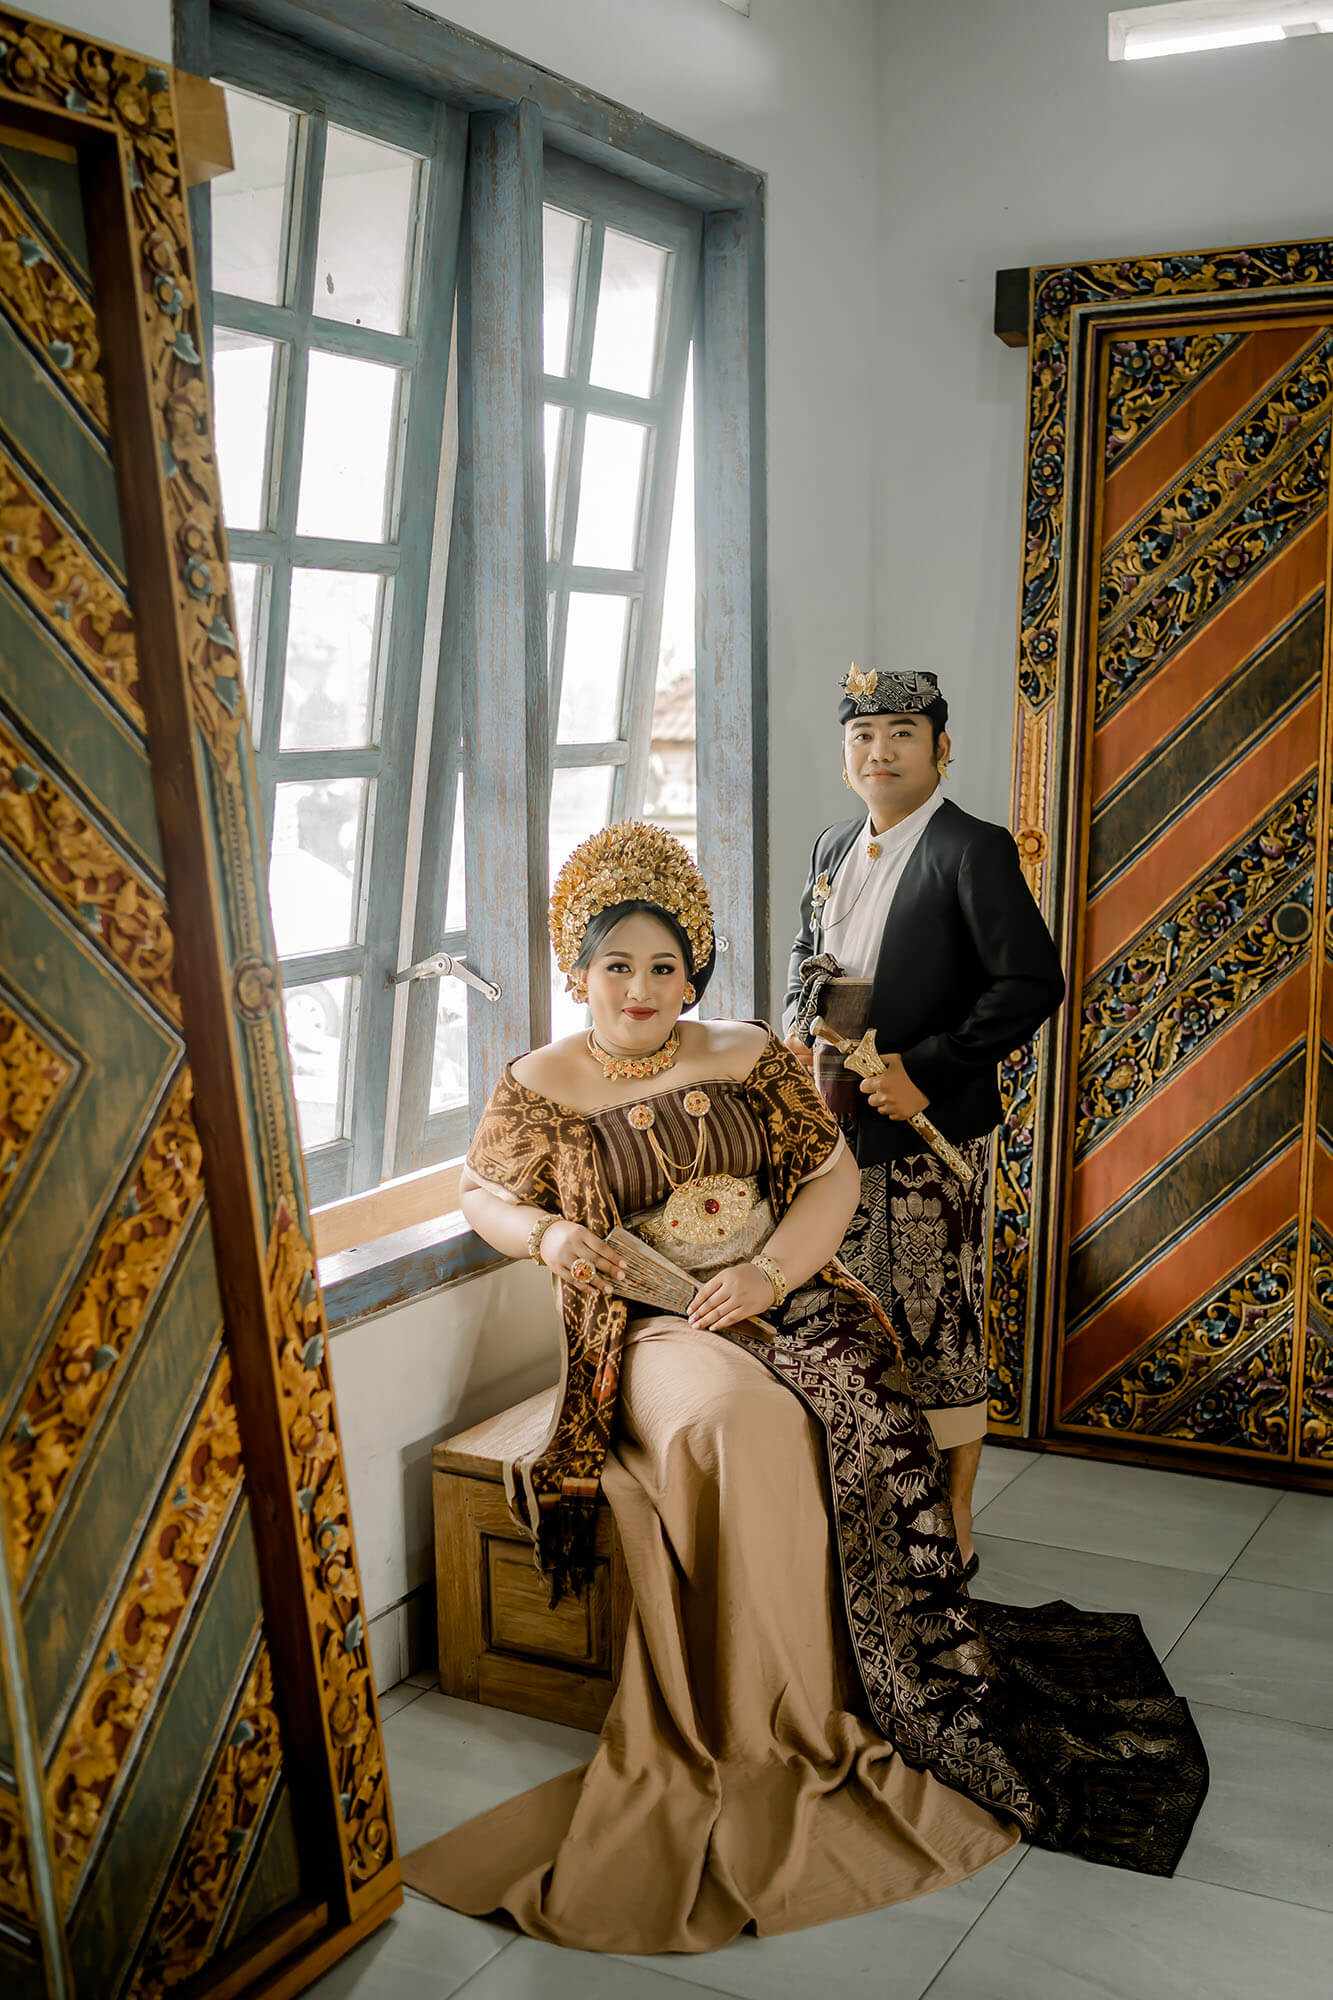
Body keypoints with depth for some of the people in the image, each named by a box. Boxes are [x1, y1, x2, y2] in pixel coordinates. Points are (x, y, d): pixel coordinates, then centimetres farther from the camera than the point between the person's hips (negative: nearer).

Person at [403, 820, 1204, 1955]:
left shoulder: (751, 1056, 8)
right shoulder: (540, 1088, 4)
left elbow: (832, 1177, 6)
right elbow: (484, 1194, 15)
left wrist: (768, 1272, -12)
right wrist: (549, 1235, -8)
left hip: (784, 1297, 2)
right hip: (646, 1326, -2)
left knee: (856, 1420, -28)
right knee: (727, 1423, -34)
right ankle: (761, 1733, -20)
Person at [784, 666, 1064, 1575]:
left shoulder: (974, 849, -10)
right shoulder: (834, 847, 12)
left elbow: (1033, 983, -17)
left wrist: (925, 1070, -19)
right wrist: (797, 1030, 7)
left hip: (931, 1131, -7)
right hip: (842, 1124, 7)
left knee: (939, 1325, 2)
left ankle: (953, 1524, 16)